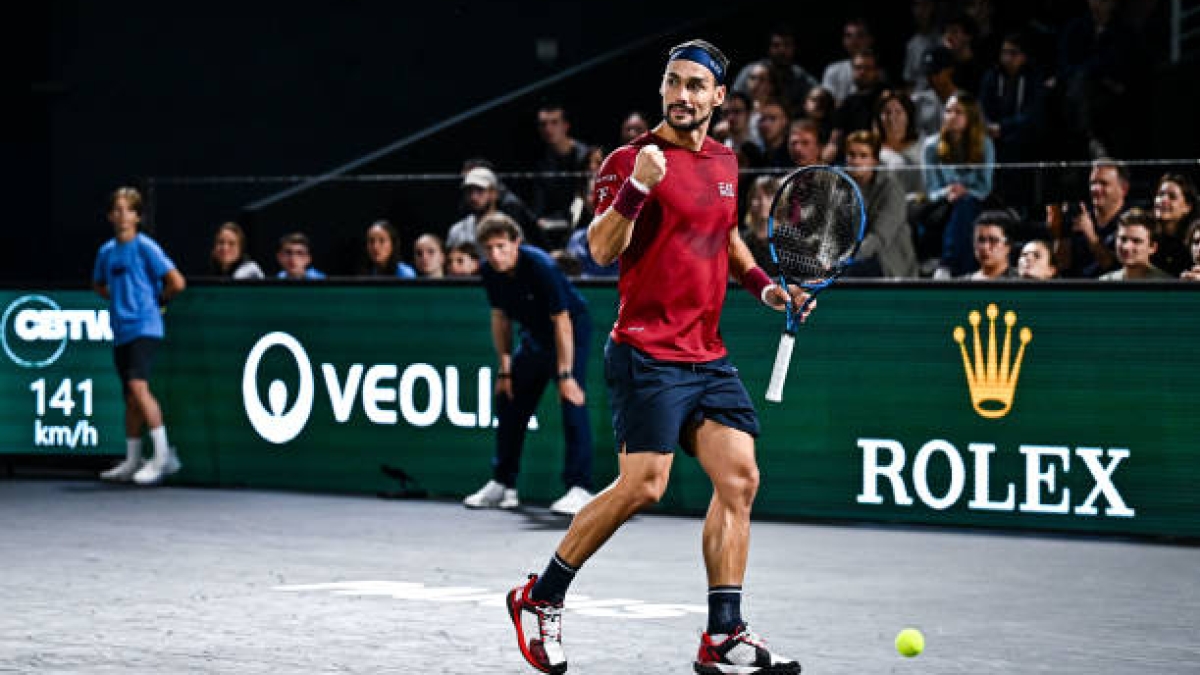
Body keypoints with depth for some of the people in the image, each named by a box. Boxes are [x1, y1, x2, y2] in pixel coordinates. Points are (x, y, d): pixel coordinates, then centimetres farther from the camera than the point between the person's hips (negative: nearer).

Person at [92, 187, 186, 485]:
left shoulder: (146, 247, -7)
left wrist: (156, 301, 2)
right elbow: (98, 285, 31)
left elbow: (177, 283, -10)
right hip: (121, 331, 7)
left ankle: (163, 455, -20)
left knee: (138, 386, -21)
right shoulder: (106, 252, 12)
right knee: (130, 397, 11)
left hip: (144, 327, -7)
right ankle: (132, 462, 18)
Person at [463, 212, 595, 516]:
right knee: (508, 403, 10)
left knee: (572, 404, -21)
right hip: (534, 336, 7)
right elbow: (501, 318, 1)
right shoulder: (490, 272, -12)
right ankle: (502, 485, 23)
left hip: (571, 331, -7)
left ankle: (579, 488, -22)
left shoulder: (541, 267, -32)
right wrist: (505, 370, 1)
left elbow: (562, 323, -29)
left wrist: (565, 375, -31)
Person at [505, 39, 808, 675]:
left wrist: (761, 283, 16)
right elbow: (602, 249, -16)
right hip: (647, 352, -7)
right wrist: (636, 189, -29)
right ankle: (539, 598, 4)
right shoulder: (631, 160, -7)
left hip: (708, 355, 7)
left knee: (738, 478, -3)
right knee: (642, 485, -14)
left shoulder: (725, 161, 14)